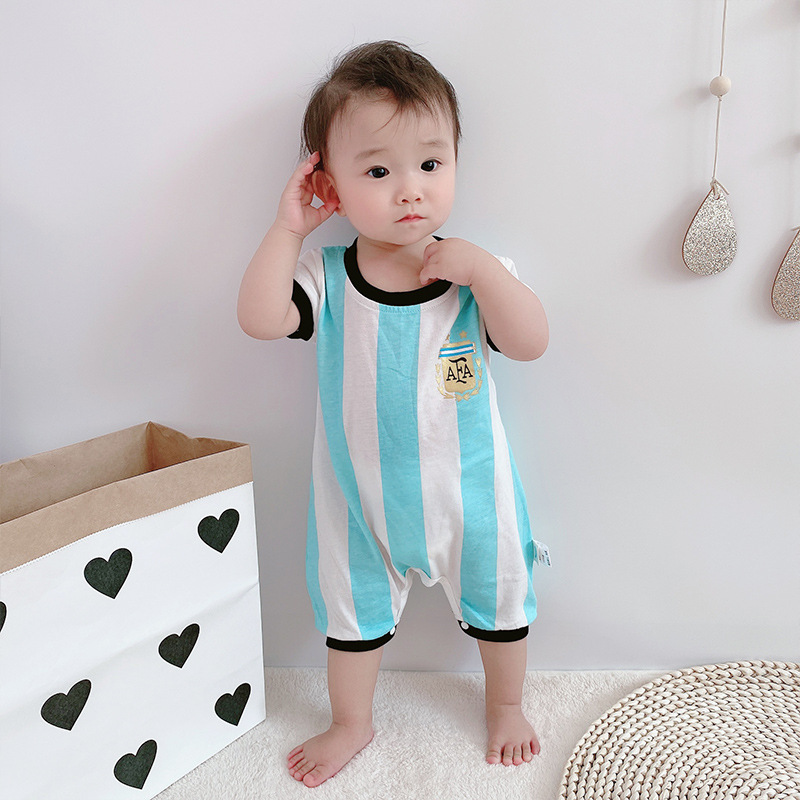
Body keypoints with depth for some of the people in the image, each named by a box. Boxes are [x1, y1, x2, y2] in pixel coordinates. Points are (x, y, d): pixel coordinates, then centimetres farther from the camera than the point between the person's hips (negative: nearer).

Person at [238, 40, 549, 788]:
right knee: (352, 611, 19)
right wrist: (286, 228, -26)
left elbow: (531, 342, -22)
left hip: (467, 485, 1)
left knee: (497, 600, 21)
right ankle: (351, 722, 47)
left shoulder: (475, 270, -13)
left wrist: (482, 269, -32)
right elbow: (260, 319, -26)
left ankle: (505, 704, 51)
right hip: (360, 493, 0)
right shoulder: (325, 276, -13)